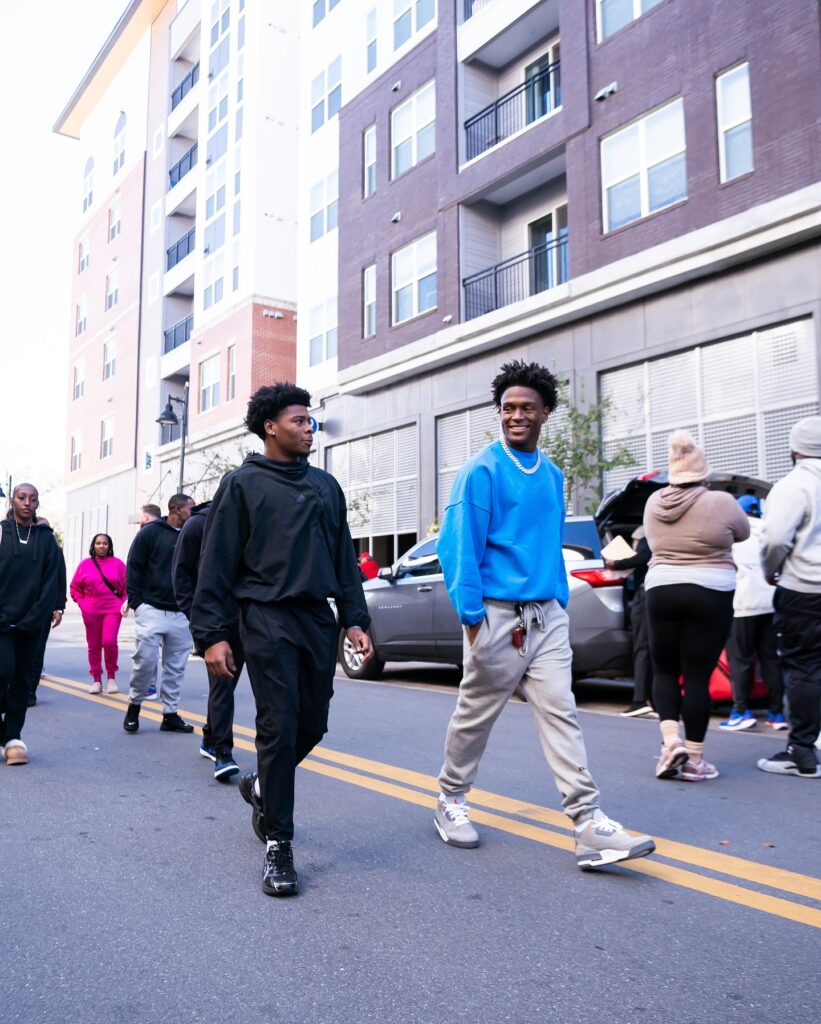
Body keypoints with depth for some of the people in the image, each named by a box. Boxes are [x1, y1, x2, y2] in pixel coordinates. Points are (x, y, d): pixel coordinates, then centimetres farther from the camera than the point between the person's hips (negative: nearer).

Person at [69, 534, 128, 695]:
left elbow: (128, 587, 7)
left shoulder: (117, 564, 5)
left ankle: (111, 677, 4)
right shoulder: (85, 564, 7)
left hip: (113, 609, -2)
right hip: (90, 611, 2)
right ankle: (96, 680, 17)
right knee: (93, 645, 5)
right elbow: (75, 588, 12)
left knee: (109, 641, -15)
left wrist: (124, 603, -2)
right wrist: (82, 603, 1)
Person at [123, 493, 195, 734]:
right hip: (152, 610, -4)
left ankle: (170, 715, 15)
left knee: (176, 667, 6)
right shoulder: (150, 532, -1)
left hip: (181, 614, 4)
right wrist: (136, 602, -6)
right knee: (145, 660, -6)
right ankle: (133, 707, 16)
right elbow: (133, 567, 0)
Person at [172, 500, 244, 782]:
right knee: (221, 684, -8)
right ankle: (222, 752, -3)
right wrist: (193, 614, -9)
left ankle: (210, 740, 29)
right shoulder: (198, 524, -4)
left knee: (225, 683, 13)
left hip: (244, 619, 4)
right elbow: (181, 572, -1)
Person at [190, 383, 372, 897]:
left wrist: (355, 619, 8)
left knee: (313, 725, 9)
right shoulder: (243, 483, 1)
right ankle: (278, 845, 7)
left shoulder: (325, 485, 15)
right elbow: (217, 564, -3)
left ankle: (262, 786, 38)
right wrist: (212, 634, -9)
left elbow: (345, 559, 16)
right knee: (279, 728, -6)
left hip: (319, 620, 5)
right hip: (268, 619, -5)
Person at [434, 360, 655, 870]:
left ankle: (589, 823, 1)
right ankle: (452, 801, 29)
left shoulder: (552, 475, 12)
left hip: (547, 616, 5)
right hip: (498, 614, -5)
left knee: (561, 714, 0)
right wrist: (473, 618, -16)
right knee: (475, 715, 9)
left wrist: (561, 604, 14)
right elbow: (460, 548, -12)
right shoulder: (482, 471, -8)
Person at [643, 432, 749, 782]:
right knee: (697, 676, 1)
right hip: (709, 595, -3)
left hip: (660, 591, 3)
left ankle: (670, 738, -1)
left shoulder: (654, 503, 3)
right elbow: (743, 532, 9)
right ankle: (694, 758, 8)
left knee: (664, 670, 15)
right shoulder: (720, 502, -8)